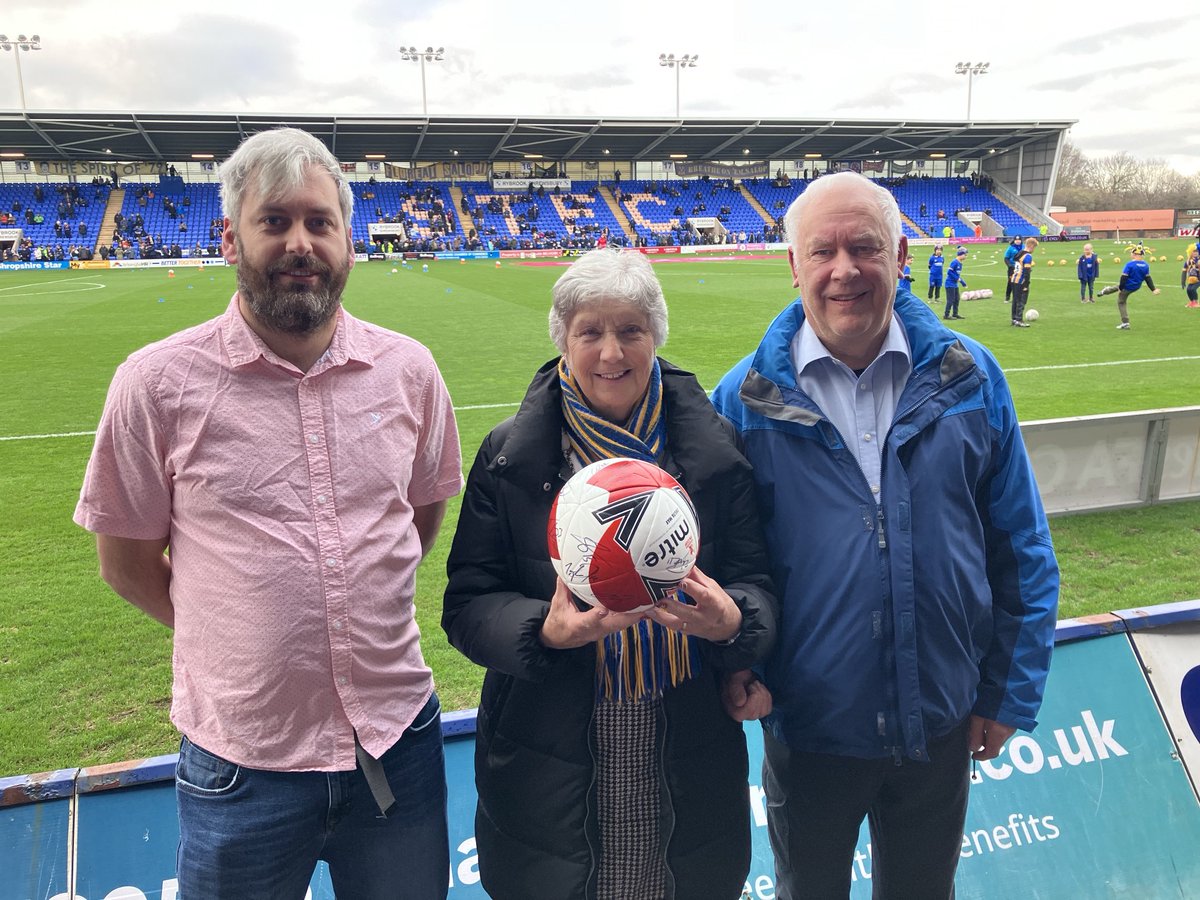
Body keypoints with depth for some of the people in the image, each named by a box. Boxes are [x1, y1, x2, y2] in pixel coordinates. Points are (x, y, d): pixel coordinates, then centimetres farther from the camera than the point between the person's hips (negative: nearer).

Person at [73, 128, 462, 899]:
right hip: (242, 759, -2)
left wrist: (352, 614, 6)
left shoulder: (408, 368, -1)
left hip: (398, 742, 3)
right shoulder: (160, 382, -8)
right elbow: (127, 562, 1)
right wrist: (243, 634, 2)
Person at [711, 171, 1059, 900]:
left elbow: (1023, 551, 0)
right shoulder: (747, 400, -12)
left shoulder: (969, 379, -7)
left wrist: (1011, 692, 1)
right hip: (806, 730, -1)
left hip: (942, 723, 2)